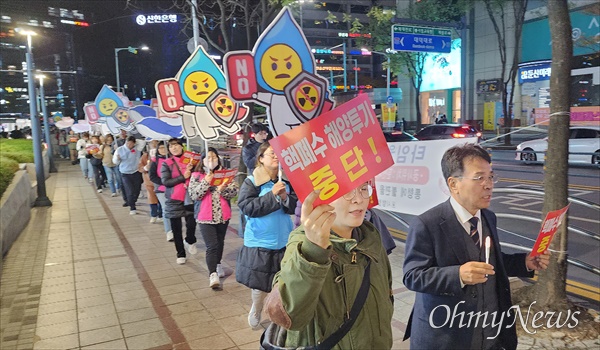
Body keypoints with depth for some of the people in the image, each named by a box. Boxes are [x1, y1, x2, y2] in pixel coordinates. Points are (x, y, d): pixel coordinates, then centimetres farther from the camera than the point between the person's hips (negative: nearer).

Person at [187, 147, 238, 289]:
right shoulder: (196, 175, -1)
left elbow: (234, 191, -3)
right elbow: (194, 195, -11)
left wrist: (222, 189, -21)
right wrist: (206, 182, -19)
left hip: (223, 215, 4)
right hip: (205, 216, -3)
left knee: (220, 243, 19)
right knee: (212, 245, -11)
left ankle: (217, 264, 40)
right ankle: (213, 275, -11)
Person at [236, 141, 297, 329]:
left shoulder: (285, 180, 2)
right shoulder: (251, 182, -9)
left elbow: (294, 206, 3)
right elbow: (247, 207, -18)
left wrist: (285, 197, -18)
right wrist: (272, 194, -20)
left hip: (284, 240, 3)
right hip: (260, 241, -3)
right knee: (260, 283, 7)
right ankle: (256, 310, 37)